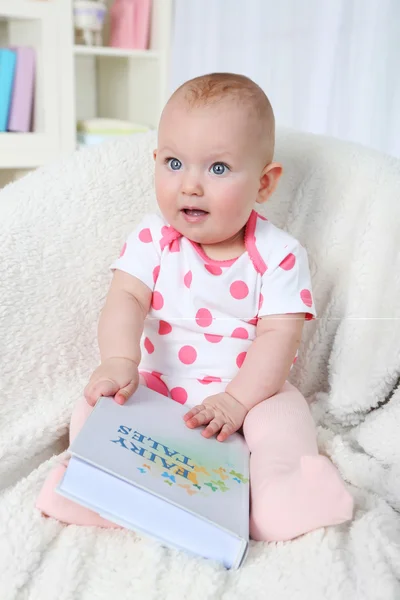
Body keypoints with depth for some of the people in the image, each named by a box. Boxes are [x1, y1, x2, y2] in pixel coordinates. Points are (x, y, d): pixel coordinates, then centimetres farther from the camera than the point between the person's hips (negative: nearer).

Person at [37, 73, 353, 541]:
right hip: (155, 385, 2)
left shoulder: (278, 255, -11)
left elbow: (279, 335, -16)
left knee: (286, 410, -27)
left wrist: (236, 399, -28)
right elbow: (126, 300, -16)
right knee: (96, 403, -17)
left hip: (248, 387, -1)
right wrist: (119, 361, -36)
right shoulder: (152, 239, -5)